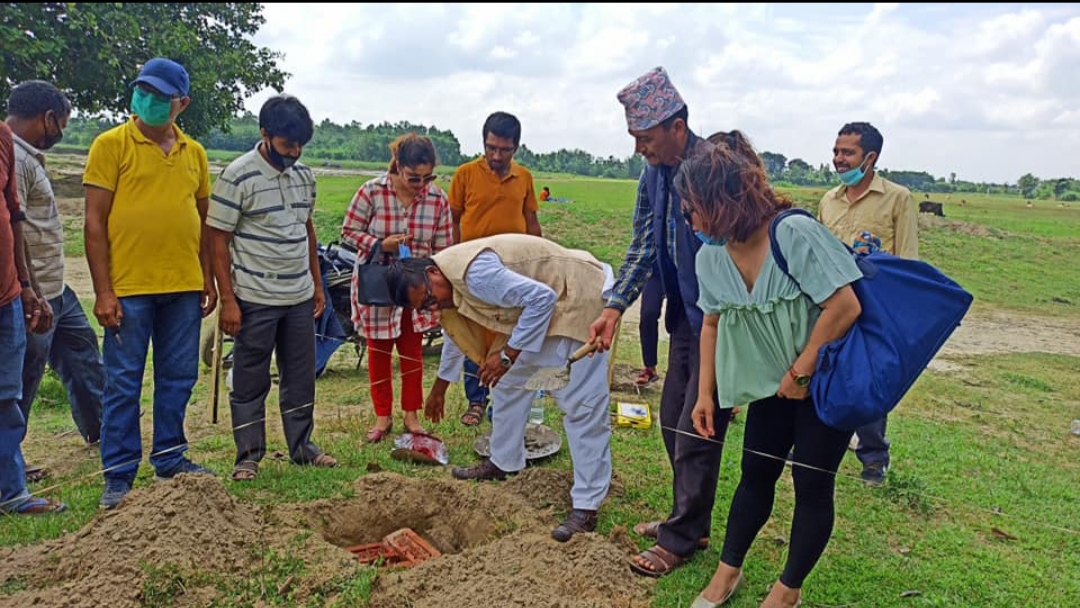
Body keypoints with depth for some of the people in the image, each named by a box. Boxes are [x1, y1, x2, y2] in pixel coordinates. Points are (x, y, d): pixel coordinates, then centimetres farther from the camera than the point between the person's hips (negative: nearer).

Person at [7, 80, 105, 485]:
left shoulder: (27, 155, 11)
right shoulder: (13, 159, -20)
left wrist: (49, 291, 19)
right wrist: (32, 300, -23)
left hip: (55, 289, 10)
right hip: (35, 296, -10)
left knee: (82, 353, 23)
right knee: (22, 379, 3)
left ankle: (98, 428, 39)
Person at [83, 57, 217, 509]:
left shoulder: (194, 152, 10)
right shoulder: (111, 145, -2)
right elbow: (94, 222, -6)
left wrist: (208, 278, 12)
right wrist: (103, 291, -11)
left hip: (183, 287, 4)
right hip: (128, 288, -4)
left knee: (178, 379, 12)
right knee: (123, 384, 3)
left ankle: (170, 459, 26)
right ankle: (118, 475, 14)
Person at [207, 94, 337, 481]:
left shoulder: (304, 175, 7)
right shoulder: (238, 176, -12)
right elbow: (218, 240, -11)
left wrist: (317, 284, 15)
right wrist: (227, 300, -14)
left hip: (300, 297, 6)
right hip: (255, 299, -6)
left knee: (301, 377, 13)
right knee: (250, 382, 5)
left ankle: (302, 447, 26)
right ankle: (248, 456, 18)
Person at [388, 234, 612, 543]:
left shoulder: (475, 273, -28)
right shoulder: (451, 284, 4)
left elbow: (541, 298, -28)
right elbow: (456, 332, 23)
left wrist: (508, 354, -23)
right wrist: (440, 388, 36)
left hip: (576, 296, -10)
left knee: (581, 403, -11)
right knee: (509, 382, 17)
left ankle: (586, 507, -7)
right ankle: (503, 463, 35)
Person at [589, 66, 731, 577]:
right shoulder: (653, 173, 4)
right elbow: (643, 247, 10)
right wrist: (615, 307, 0)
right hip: (684, 316, 9)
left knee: (697, 430, 0)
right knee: (673, 422, 17)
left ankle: (681, 539, 16)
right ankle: (689, 521, 34)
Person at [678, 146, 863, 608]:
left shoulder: (795, 233, -26)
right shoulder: (710, 258, -6)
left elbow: (845, 307, -27)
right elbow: (713, 325, 5)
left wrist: (801, 371, -21)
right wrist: (705, 393, 0)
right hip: (771, 382, 5)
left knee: (811, 482, 3)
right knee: (756, 473, 11)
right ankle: (728, 571, 28)